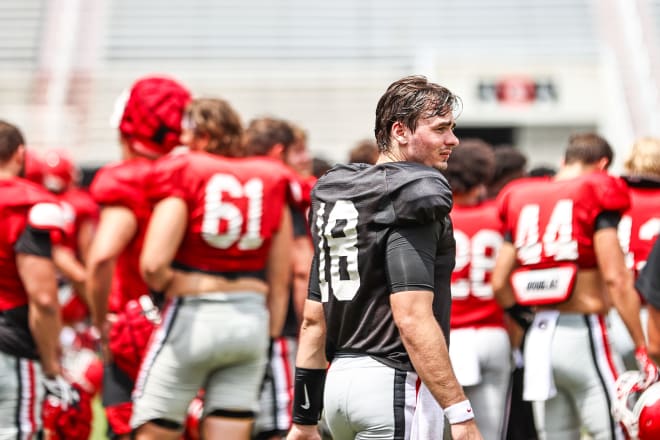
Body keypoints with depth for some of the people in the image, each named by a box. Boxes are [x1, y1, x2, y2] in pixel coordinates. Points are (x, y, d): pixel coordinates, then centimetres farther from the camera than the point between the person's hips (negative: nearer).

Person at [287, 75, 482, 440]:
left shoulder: (335, 195, 14)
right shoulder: (411, 199, -11)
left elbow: (313, 320, 16)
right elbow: (412, 319, -21)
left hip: (339, 379, 9)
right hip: (393, 382, -9)